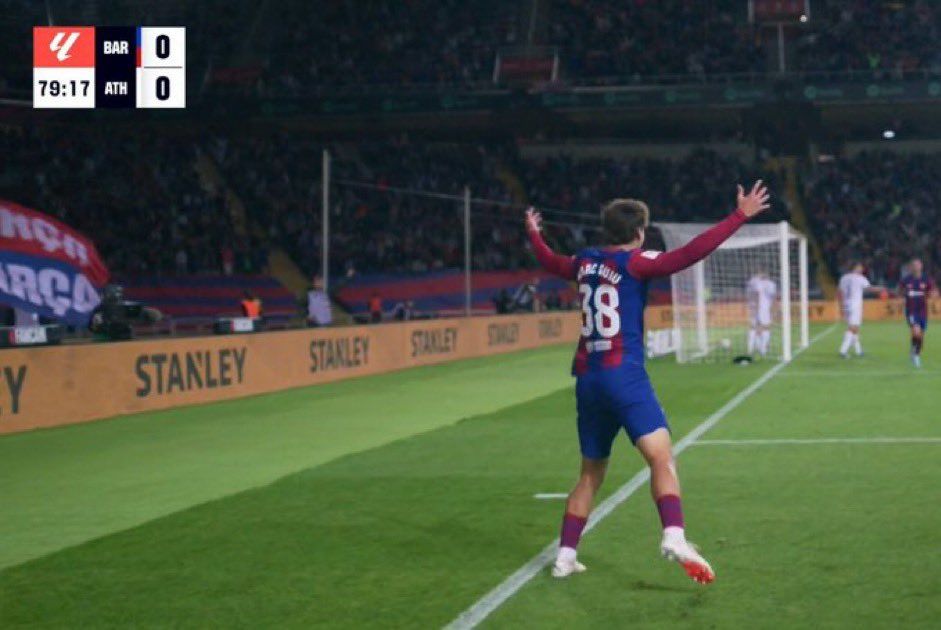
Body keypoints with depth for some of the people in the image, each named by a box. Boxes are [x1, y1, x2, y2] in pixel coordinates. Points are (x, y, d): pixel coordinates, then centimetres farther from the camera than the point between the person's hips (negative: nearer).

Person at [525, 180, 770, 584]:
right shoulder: (634, 262, -4)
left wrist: (533, 234, 55)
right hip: (623, 374, -7)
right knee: (661, 456, -18)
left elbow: (550, 262, 35)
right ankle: (674, 537, -39)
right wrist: (740, 216, -14)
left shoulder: (585, 262, 14)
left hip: (587, 377, 7)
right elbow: (690, 253, -15)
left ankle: (565, 556, 18)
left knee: (591, 473, 17)